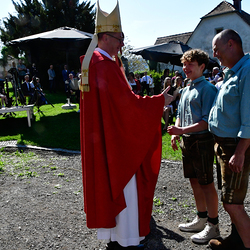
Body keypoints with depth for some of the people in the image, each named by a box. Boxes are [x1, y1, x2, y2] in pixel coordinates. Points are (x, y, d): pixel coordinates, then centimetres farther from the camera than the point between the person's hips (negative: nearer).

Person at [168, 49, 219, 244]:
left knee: (206, 183, 1)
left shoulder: (207, 89, -12)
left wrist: (183, 130, -23)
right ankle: (201, 219, 33)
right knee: (194, 181, 16)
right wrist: (176, 133, 5)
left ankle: (213, 226, 16)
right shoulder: (186, 90, 14)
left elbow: (207, 121, -19)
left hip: (202, 141, -8)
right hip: (187, 141, 8)